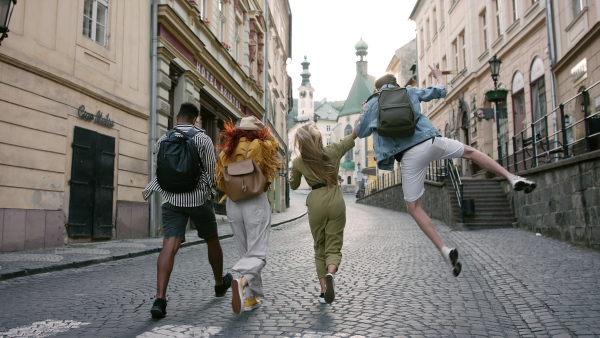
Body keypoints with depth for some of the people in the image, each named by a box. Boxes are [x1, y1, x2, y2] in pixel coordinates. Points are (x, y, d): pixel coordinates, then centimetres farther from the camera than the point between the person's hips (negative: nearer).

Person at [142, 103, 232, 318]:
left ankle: (160, 299, -21)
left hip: (172, 200, 2)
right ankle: (220, 284, 36)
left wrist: (149, 189, 24)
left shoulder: (163, 140, 5)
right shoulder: (203, 139, -4)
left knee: (169, 245, -7)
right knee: (212, 240, 18)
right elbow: (211, 171, -3)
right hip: (199, 199, -2)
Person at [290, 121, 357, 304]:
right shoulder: (333, 150, -2)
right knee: (334, 247, 5)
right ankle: (330, 274, -27)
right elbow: (355, 133, 8)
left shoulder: (298, 162, -1)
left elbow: (293, 186, 16)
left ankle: (323, 290, 5)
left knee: (319, 248, 14)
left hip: (316, 203, 0)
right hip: (336, 201, 0)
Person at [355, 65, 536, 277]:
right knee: (470, 152, 31)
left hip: (409, 156, -2)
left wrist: (363, 112, 42)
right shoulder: (408, 91, 20)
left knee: (414, 208, 8)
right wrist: (439, 76, 51)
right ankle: (512, 178, 18)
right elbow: (440, 91, 30)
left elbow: (360, 132, 25)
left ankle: (444, 250, -6)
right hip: (431, 142, 2)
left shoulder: (372, 104, 15)